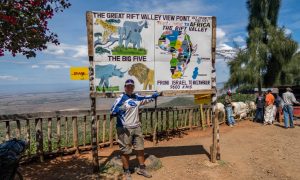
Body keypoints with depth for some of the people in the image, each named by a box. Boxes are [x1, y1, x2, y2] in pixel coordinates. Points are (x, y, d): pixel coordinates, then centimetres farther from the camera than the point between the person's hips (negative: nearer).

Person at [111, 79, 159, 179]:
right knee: (125, 151, 4)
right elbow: (112, 112, -17)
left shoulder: (137, 97, 8)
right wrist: (119, 110, -37)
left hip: (136, 127, 6)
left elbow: (146, 99, 25)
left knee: (140, 148, 16)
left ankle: (142, 169, 34)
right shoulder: (120, 98, -11)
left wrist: (154, 96, 8)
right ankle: (127, 172, 23)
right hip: (124, 128, -6)